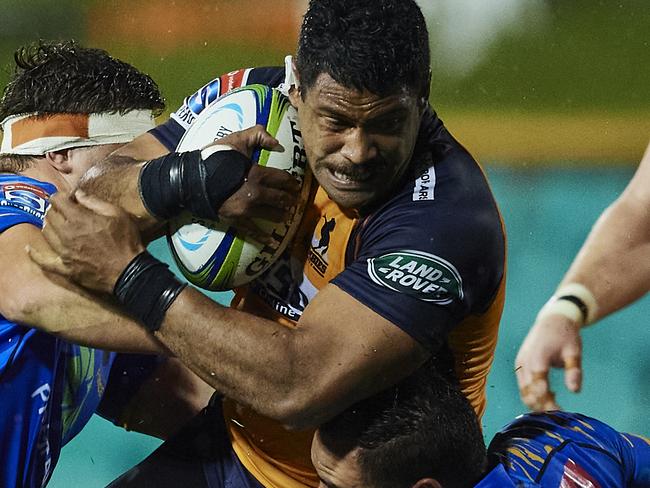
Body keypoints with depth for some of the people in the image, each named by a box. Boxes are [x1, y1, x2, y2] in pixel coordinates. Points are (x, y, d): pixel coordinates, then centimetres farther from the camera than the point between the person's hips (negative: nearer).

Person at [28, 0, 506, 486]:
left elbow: (301, 389, -37)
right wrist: (183, 179, -29)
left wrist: (130, 274, -30)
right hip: (236, 443, 6)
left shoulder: (446, 219, -30)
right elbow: (94, 193, -6)